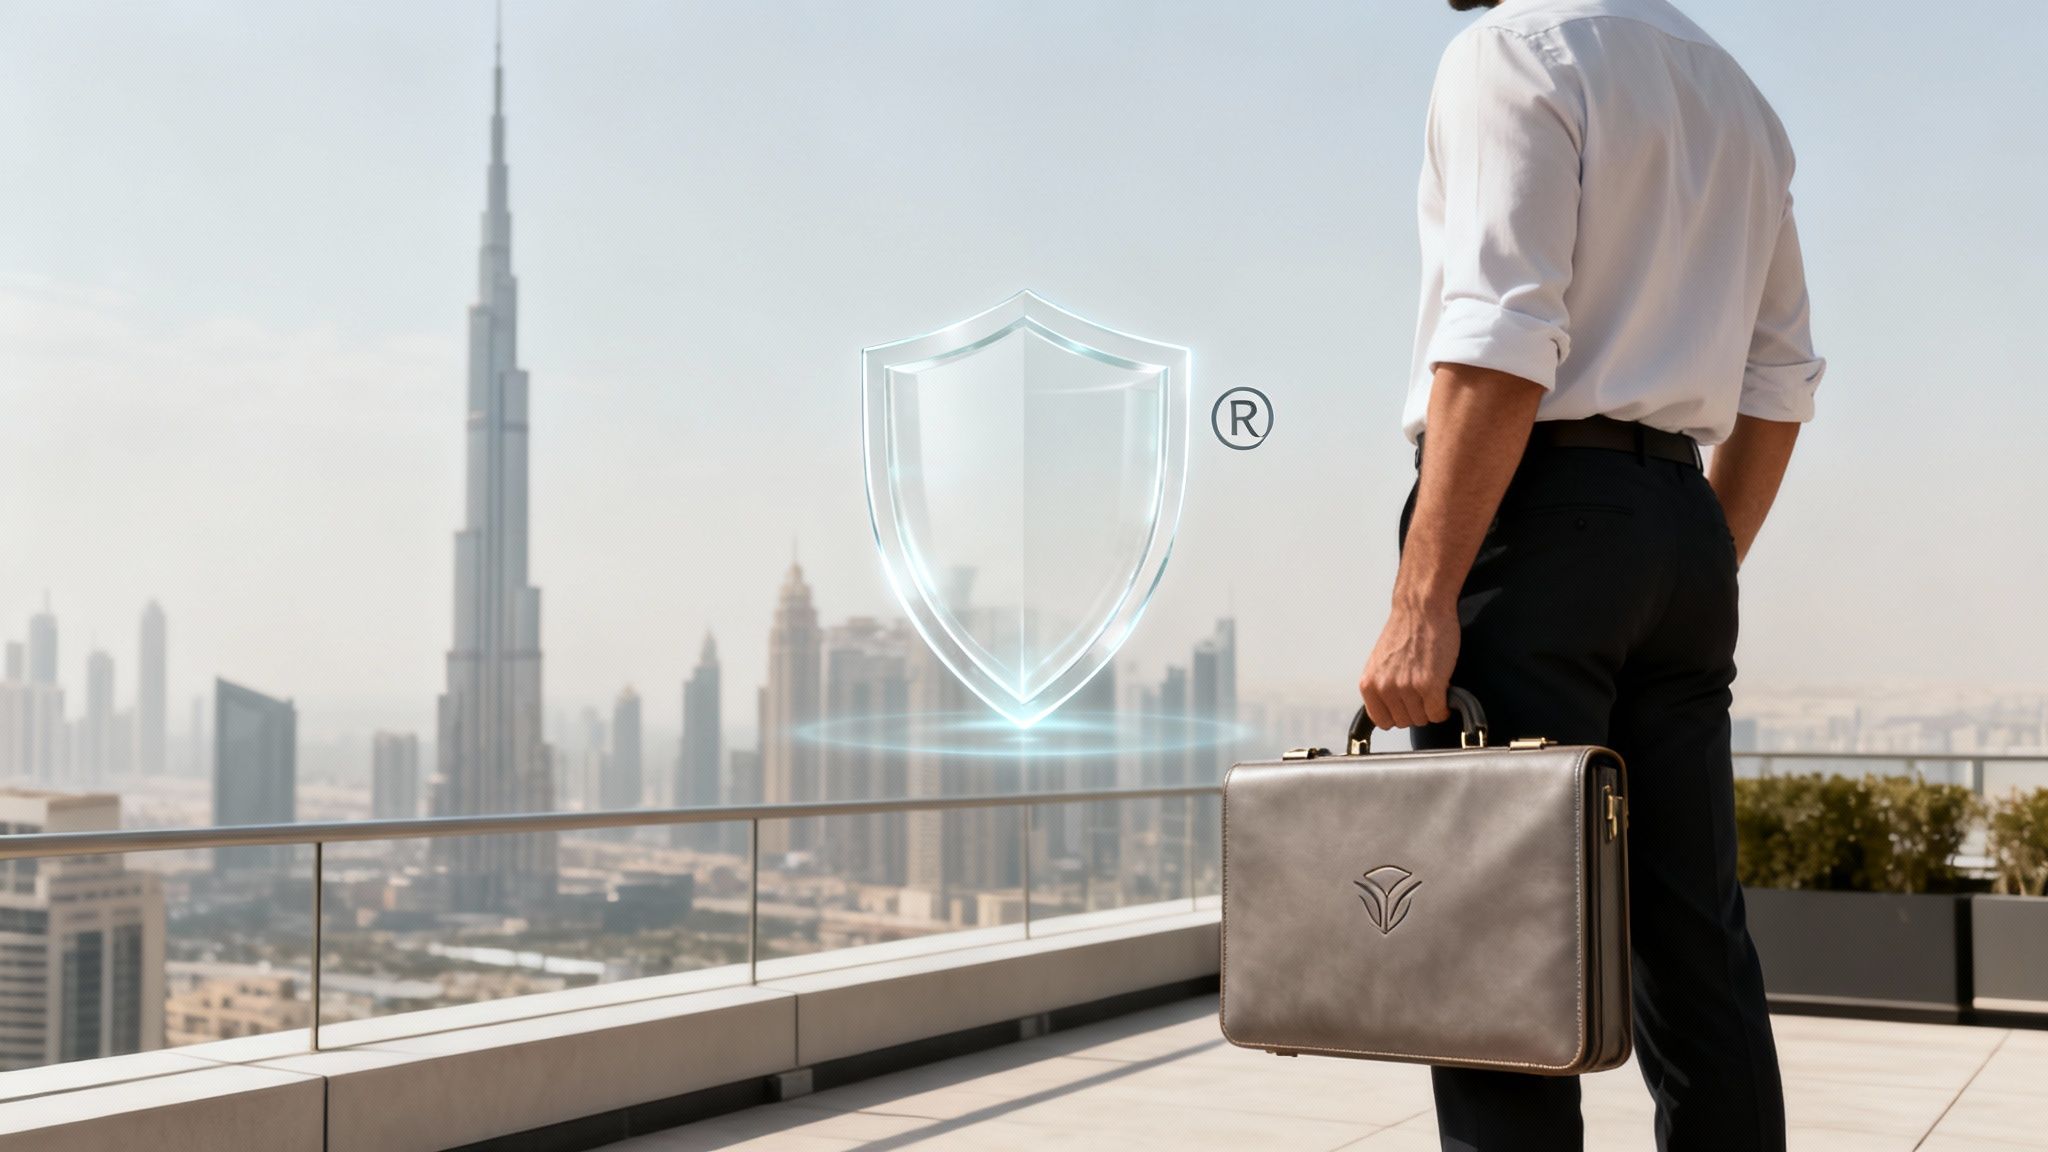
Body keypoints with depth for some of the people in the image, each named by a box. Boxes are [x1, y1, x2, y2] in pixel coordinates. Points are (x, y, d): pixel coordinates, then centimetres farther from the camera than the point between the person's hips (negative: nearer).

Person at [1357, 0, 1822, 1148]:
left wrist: (1422, 603, -18)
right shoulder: (1738, 95, 21)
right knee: (1696, 949, 9)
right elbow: (1780, 383, 19)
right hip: (1681, 524, 8)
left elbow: (1500, 352, -16)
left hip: (1539, 514, -8)